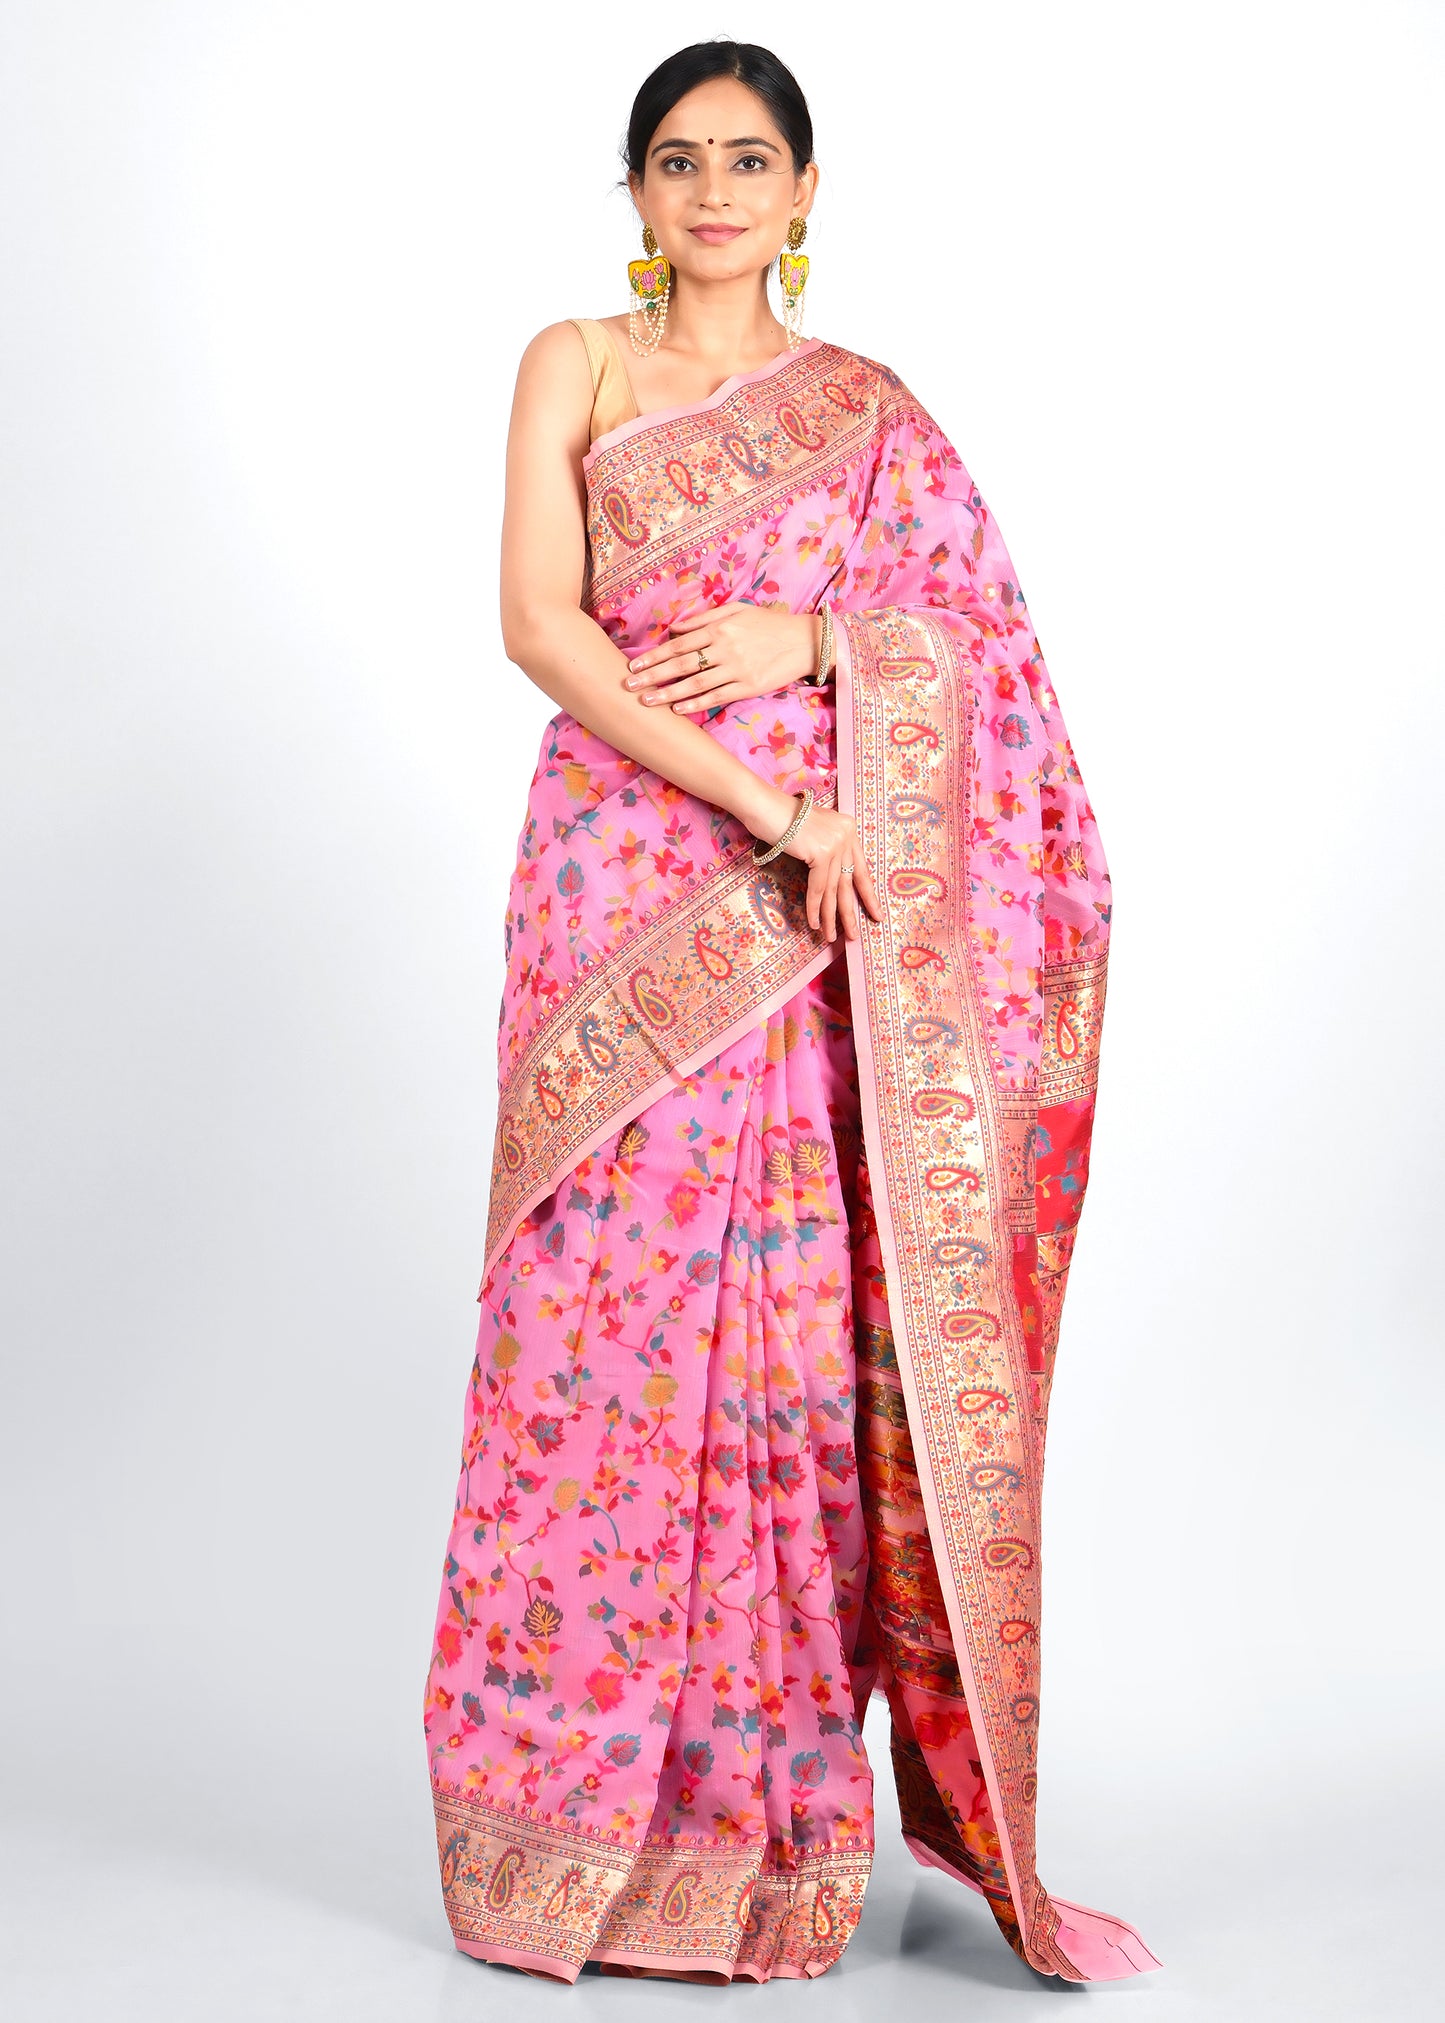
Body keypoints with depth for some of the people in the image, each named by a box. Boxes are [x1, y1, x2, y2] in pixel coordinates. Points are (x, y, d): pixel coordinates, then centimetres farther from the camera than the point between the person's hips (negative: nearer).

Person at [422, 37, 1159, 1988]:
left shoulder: (870, 409, 14)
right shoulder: (576, 365, 8)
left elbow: (981, 644, 10)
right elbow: (539, 620, -5)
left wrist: (804, 640, -10)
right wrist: (766, 807, -14)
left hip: (820, 917, 2)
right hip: (629, 876, -1)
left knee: (801, 1319, -1)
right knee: (607, 1305, -4)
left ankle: (776, 1804, 11)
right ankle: (584, 1807, 8)